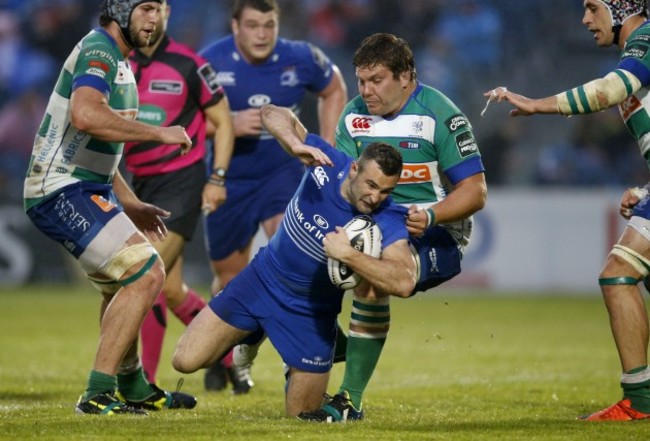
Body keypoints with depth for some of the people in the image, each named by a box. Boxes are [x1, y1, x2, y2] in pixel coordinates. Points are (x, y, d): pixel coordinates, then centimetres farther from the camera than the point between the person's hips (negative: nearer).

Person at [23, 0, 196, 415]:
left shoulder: (118, 62, 19)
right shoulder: (98, 51, -14)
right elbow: (85, 116, -35)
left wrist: (131, 206, 26)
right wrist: (158, 133, -26)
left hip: (87, 187, 11)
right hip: (64, 191, -11)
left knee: (123, 283, 25)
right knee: (146, 273, -17)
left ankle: (134, 388, 40)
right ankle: (99, 394, -15)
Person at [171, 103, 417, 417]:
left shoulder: (388, 222, -28)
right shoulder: (327, 163, -19)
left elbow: (404, 282, -44)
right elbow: (272, 113, -10)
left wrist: (349, 255, -48)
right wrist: (295, 144, -31)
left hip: (309, 316, -2)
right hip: (261, 280, 2)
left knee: (302, 413, 7)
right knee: (186, 361, -2)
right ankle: (250, 337, 30)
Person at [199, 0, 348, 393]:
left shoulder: (301, 60, -12)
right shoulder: (210, 64, -16)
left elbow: (334, 90, 10)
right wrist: (229, 125, -27)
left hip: (283, 172, -1)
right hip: (230, 180, 1)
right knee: (231, 276, 12)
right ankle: (227, 357, 40)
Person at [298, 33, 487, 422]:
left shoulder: (438, 115, -13)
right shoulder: (354, 116, 4)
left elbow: (475, 192, -14)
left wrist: (429, 216, -31)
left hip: (437, 236, -7)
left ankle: (351, 401, -29)